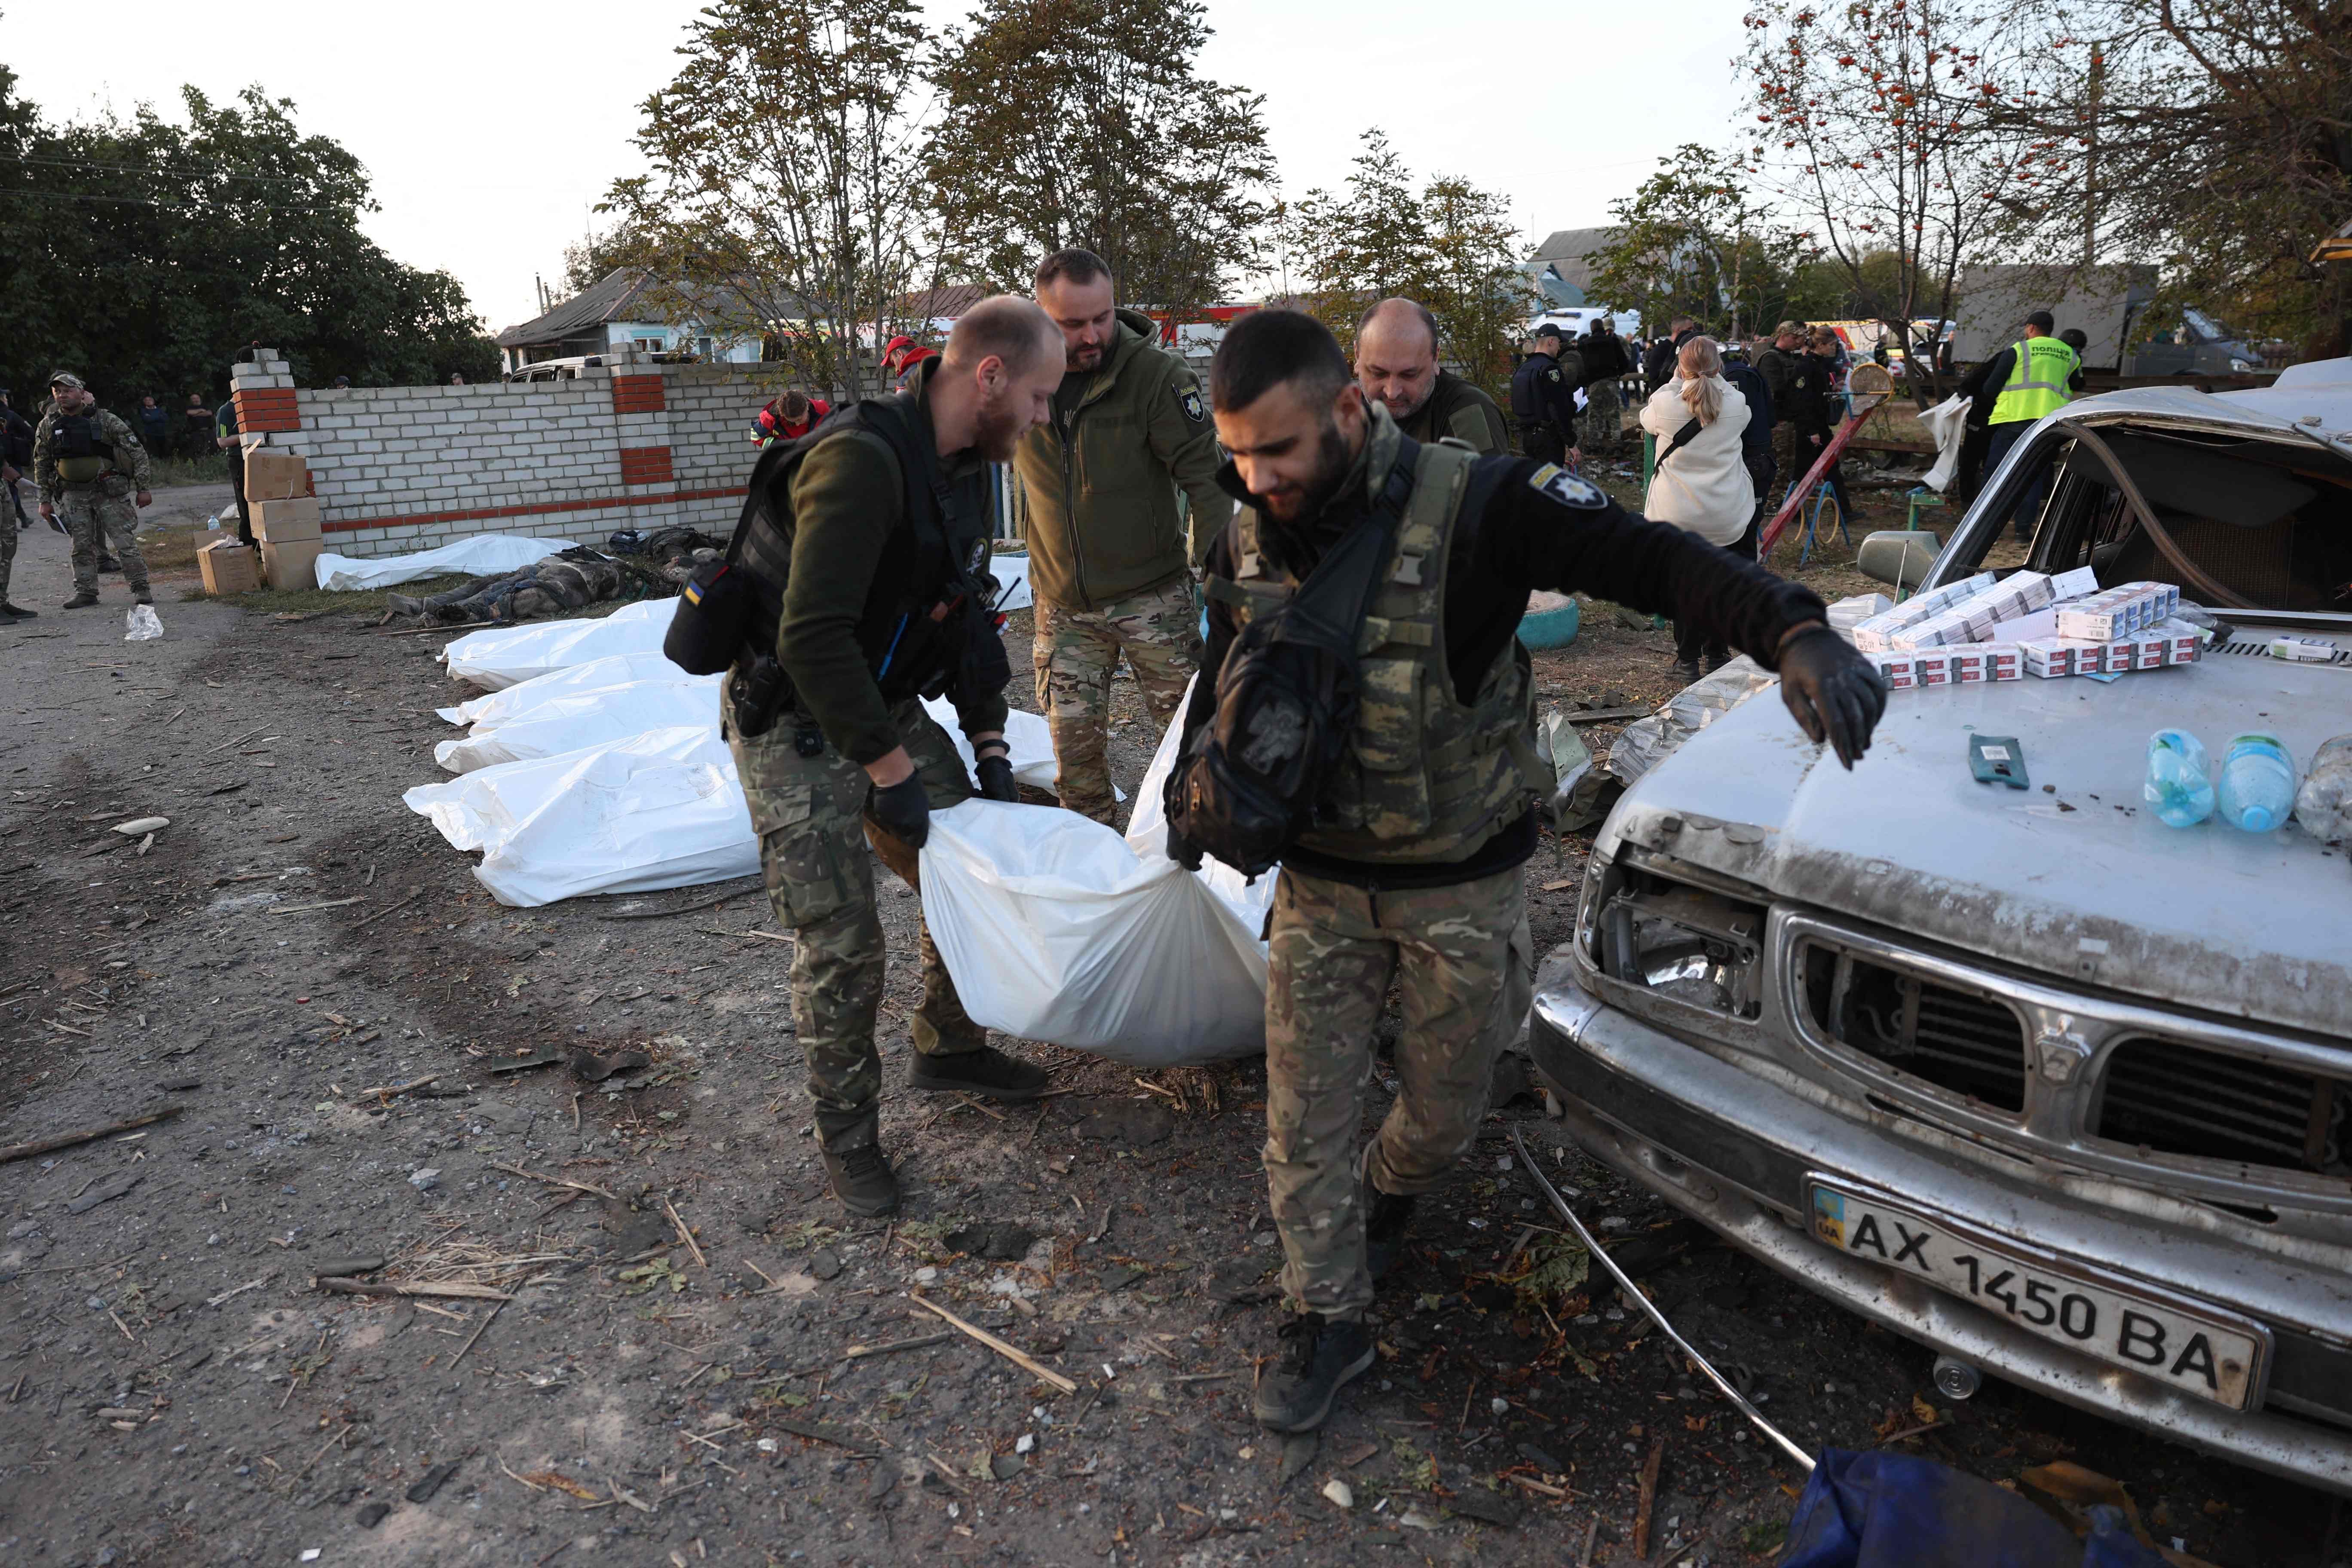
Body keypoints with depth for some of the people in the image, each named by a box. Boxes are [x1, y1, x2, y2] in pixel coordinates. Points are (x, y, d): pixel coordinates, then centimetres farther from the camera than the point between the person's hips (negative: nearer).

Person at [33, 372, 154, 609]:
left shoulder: (106, 420, -6)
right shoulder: (48, 426, 4)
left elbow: (137, 452, -4)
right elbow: (41, 465, 12)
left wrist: (143, 488, -7)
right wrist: (45, 500, 9)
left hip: (110, 491, -3)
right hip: (73, 495, 3)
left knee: (126, 542, -5)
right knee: (82, 547, 5)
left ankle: (140, 588, 2)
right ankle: (86, 592, 12)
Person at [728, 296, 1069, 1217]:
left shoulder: (964, 469, 3)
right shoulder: (861, 461, -28)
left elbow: (964, 617, 12)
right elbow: (813, 641, -33)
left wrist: (991, 750, 8)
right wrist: (892, 773, -25)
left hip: (887, 708, 8)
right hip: (795, 726, -8)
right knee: (841, 944, -6)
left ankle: (950, 1050, 33)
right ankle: (847, 1133, 16)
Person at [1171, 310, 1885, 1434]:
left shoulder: (1473, 507, -22)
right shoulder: (1249, 538, -5)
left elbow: (1653, 560, -26)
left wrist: (1792, 631, -43)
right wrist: (1195, 783, -3)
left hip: (1463, 887, -3)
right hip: (1321, 881, 3)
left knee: (1442, 1116, 16)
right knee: (1303, 1120, 7)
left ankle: (1381, 1200, 51)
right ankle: (1326, 1321, 29)